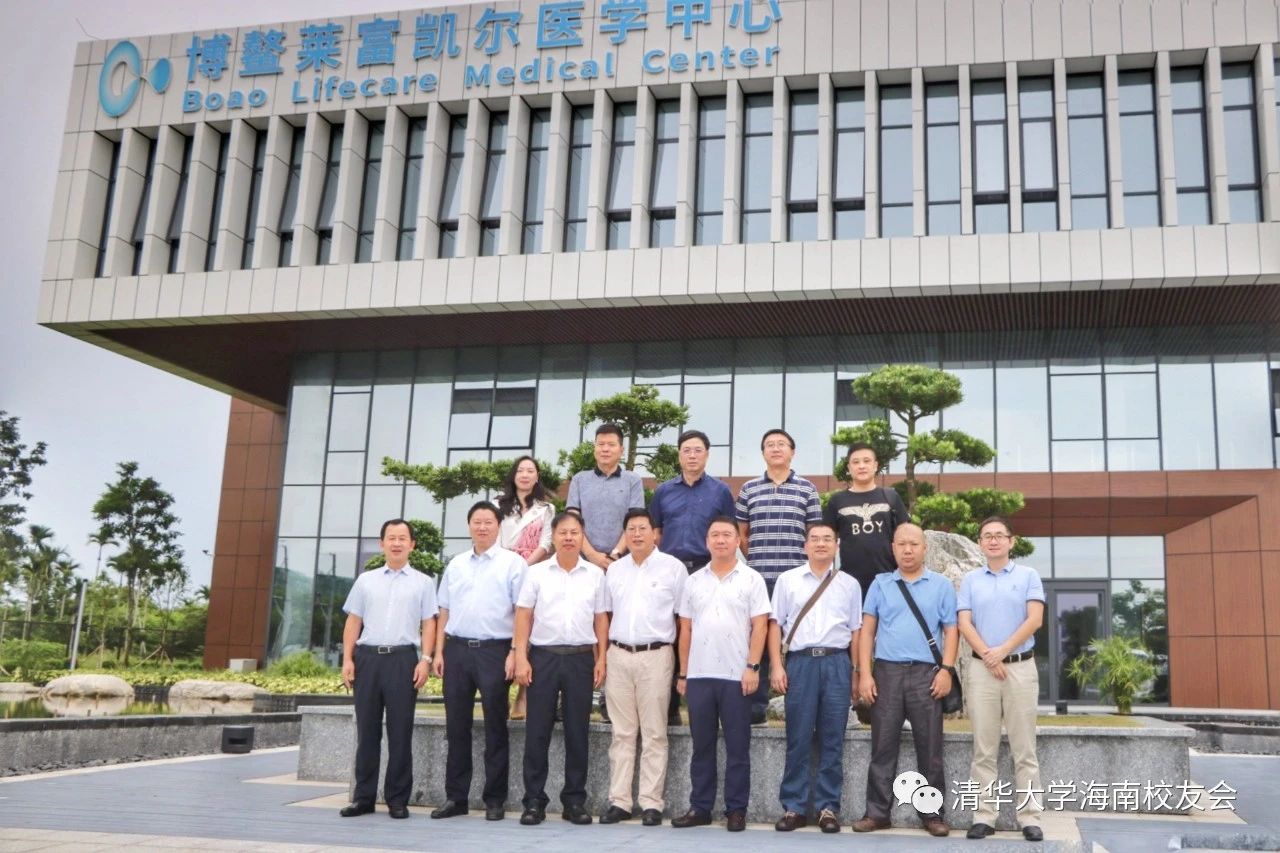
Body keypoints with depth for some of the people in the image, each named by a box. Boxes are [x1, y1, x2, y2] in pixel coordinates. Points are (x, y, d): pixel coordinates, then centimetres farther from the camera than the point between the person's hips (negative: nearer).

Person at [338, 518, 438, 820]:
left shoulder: (422, 582, 8)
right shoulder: (365, 580, 14)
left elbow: (428, 624, 3)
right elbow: (353, 622, 12)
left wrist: (425, 660, -9)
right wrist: (347, 659, 3)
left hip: (403, 659, -2)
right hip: (367, 657, 2)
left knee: (400, 732, 1)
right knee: (367, 730, 7)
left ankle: (398, 799, 9)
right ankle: (363, 796, 16)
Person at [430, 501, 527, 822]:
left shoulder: (513, 563, -1)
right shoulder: (455, 565, 14)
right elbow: (444, 612, 16)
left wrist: (515, 653, -13)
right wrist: (439, 652, 9)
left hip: (495, 650, -4)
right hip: (457, 649, 5)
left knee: (495, 728, 3)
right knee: (456, 726, 8)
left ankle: (495, 799, 11)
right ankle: (455, 797, 18)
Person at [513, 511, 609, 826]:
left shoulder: (595, 575, 7)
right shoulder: (536, 573, 3)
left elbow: (601, 619, 9)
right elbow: (523, 616, 2)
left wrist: (601, 659, 2)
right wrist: (521, 658, -6)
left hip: (581, 658, 1)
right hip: (543, 656, -1)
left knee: (577, 731, 5)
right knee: (537, 731, 2)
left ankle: (575, 800, 14)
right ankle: (534, 801, 9)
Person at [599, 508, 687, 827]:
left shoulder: (673, 567, 0)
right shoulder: (614, 570, 13)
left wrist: (683, 664, -4)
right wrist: (602, 656, 10)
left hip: (655, 655, -4)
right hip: (619, 655, 4)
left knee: (654, 733, 1)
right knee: (622, 732, 7)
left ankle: (651, 803, 6)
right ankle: (619, 801, 11)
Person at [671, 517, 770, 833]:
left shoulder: (751, 579, 1)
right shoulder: (694, 581, 12)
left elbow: (759, 627, -3)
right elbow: (686, 630, 12)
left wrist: (752, 667, -11)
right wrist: (682, 673, 9)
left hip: (736, 676, -3)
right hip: (699, 675, 3)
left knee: (737, 747, 3)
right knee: (702, 746, 9)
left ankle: (736, 809, 11)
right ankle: (700, 807, 17)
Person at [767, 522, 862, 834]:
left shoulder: (849, 584, 12)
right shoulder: (787, 580, 9)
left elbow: (856, 631, 11)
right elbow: (775, 625, 7)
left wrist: (855, 673, 5)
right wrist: (777, 666, -2)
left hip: (837, 662, 1)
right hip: (800, 661, -1)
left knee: (832, 740, 2)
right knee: (798, 739, 1)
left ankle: (828, 806, 10)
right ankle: (793, 807, 8)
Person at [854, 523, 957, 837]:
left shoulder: (942, 585, 8)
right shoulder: (880, 584, 10)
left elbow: (951, 631, 5)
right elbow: (867, 630, 7)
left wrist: (947, 670, -7)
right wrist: (865, 673, -1)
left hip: (927, 674, -1)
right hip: (887, 672, 1)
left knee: (930, 748, 3)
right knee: (883, 746, 3)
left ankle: (932, 813, 12)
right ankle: (877, 812, 10)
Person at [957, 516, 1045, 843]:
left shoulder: (1028, 576, 6)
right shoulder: (971, 580, 11)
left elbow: (1035, 619, -5)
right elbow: (964, 624, 2)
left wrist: (1003, 650, -12)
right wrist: (988, 655, -11)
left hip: (1021, 666, -1)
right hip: (982, 668, 1)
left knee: (1024, 748, 0)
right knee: (984, 749, 2)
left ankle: (1030, 817, 4)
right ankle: (983, 815, 5)